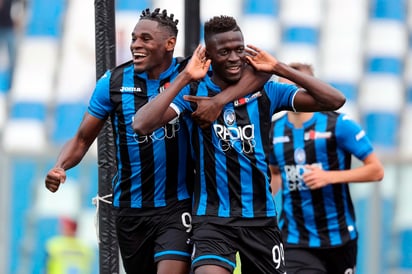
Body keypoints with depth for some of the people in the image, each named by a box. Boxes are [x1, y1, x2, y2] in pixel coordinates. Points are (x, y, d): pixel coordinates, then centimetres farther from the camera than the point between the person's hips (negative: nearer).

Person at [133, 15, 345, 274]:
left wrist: (279, 68, -6)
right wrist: (185, 77, -16)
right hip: (213, 217, -3)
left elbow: (335, 100, -4)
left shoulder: (266, 91, 3)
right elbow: (142, 125, -18)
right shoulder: (194, 91, -2)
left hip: (261, 216, 3)